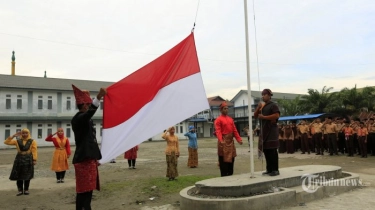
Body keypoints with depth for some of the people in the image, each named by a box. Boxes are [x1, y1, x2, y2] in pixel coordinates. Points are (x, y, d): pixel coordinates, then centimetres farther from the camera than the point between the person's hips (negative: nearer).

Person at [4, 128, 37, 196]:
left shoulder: (32, 141, 0)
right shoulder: (17, 141, 6)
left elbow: (34, 151, -5)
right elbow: (6, 142, 1)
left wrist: (34, 160, -12)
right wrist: (13, 136, -5)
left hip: (28, 159, -2)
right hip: (19, 159, 2)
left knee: (27, 175, 5)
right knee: (18, 175, 2)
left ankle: (26, 189, 17)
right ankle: (20, 190, 14)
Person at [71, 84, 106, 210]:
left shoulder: (86, 120, 18)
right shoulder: (78, 119, -12)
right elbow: (90, 112, -37)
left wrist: (95, 158, 26)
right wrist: (99, 97, -46)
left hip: (88, 158, 10)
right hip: (84, 159, -10)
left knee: (86, 190, 16)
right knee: (85, 190, -7)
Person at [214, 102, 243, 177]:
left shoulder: (230, 119, 15)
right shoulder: (218, 120, -6)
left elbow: (234, 130, 15)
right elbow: (218, 131, -16)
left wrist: (239, 139, 5)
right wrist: (220, 140, -30)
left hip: (231, 141, 7)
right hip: (223, 142, -7)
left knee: (231, 158, 11)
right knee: (223, 159, -3)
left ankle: (230, 174, 23)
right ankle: (224, 176, 5)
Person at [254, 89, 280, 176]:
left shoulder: (273, 105, -5)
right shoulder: (262, 106, 19)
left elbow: (277, 115, -18)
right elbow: (255, 116, 17)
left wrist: (264, 117, -16)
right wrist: (258, 108, 0)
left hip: (271, 130, -8)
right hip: (264, 130, 8)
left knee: (272, 151, -7)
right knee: (266, 150, 8)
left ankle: (275, 170, -3)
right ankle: (269, 169, 14)